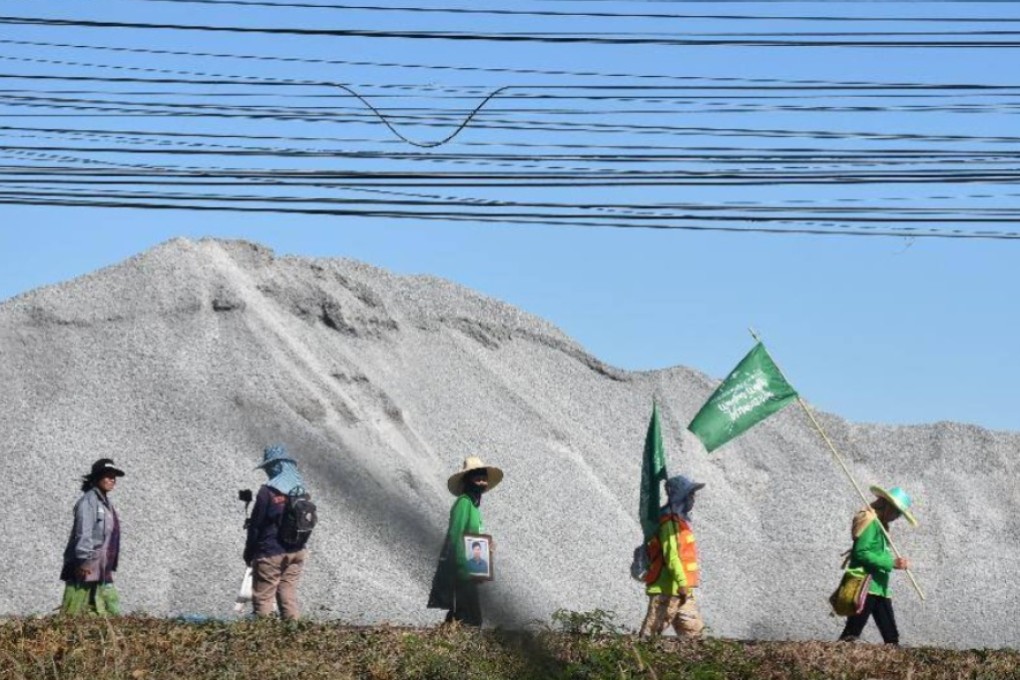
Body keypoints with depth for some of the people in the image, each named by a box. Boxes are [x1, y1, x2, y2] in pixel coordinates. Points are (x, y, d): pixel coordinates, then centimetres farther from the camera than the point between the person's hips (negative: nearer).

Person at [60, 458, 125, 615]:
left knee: (112, 612, 5)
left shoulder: (106, 504, 18)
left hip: (102, 573, 9)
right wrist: (84, 560, -26)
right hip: (86, 570, -9)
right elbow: (83, 532, -18)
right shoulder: (89, 501, -9)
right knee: (74, 615, -8)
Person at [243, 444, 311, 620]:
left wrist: (249, 553, 0)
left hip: (271, 553, -6)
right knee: (288, 594, 13)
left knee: (262, 598, 2)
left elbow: (256, 525, -10)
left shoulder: (267, 492, -16)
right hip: (296, 553, 6)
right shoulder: (301, 490, 4)